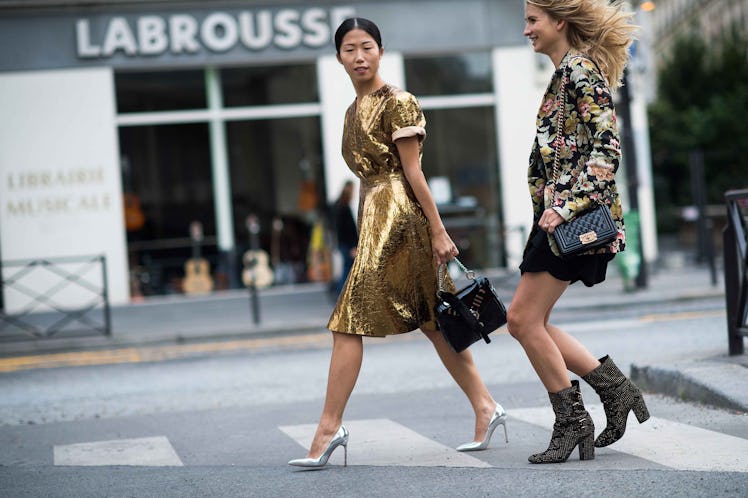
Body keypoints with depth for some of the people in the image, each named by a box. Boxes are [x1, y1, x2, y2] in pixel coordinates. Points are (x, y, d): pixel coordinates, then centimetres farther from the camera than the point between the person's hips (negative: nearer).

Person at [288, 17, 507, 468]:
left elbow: (412, 171, -13)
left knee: (349, 322, -10)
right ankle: (486, 408, 16)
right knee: (429, 320, 10)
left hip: (393, 215, -9)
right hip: (373, 214, 9)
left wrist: (438, 232, -12)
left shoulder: (396, 103, -8)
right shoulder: (356, 109, 17)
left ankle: (330, 428, -8)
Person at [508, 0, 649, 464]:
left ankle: (572, 423, 1)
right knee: (526, 321, 7)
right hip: (559, 211, 10)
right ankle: (615, 388, 13)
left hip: (578, 213, -10)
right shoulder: (566, 73, 19)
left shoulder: (580, 70, -11)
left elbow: (607, 147, -19)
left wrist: (567, 205, -24)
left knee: (524, 318, -9)